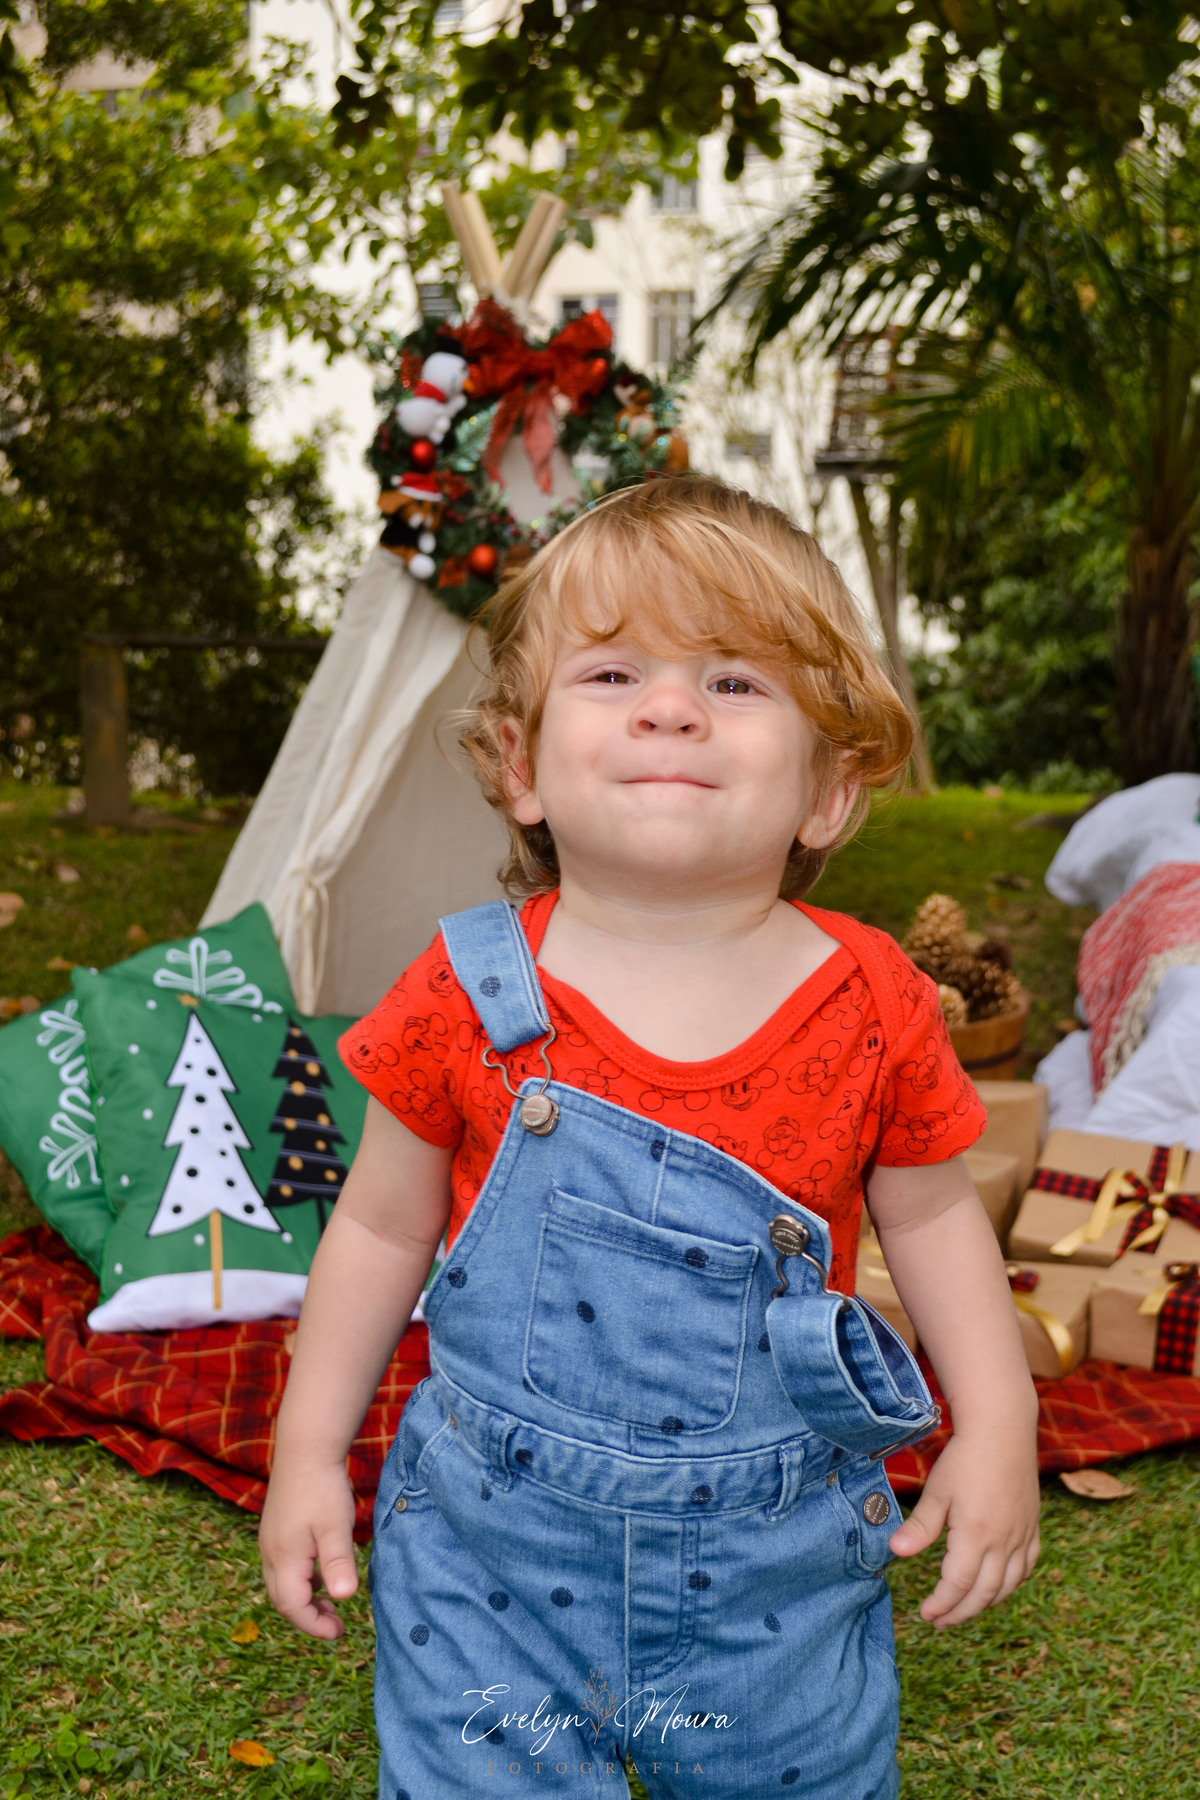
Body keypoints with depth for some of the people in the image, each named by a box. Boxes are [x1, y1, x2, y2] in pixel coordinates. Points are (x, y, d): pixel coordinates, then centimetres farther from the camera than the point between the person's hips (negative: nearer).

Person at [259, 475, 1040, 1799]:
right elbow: (383, 1227, -1)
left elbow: (932, 1214, 4)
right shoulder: (467, 1001, -13)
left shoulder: (873, 1009, -11)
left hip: (779, 1571, 1)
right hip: (494, 1547, -1)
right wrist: (308, 1453, 2)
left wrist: (998, 1431, 0)